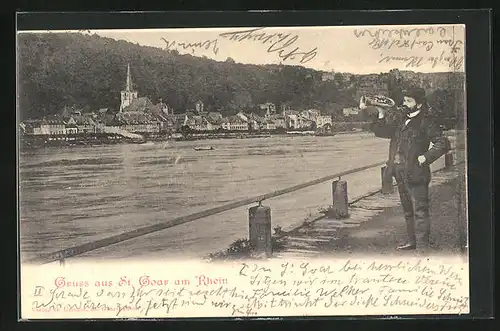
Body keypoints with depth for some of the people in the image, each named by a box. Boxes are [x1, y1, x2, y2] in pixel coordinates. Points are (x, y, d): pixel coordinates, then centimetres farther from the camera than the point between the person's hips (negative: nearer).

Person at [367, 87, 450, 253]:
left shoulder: (426, 122, -10)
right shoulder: (400, 117, 9)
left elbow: (443, 144, -13)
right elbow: (380, 130, 12)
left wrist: (426, 157, -19)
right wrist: (381, 115, -4)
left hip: (416, 174, -7)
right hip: (400, 173, 7)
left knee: (420, 211, -5)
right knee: (408, 210, 18)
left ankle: (422, 246, -2)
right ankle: (412, 240, 30)